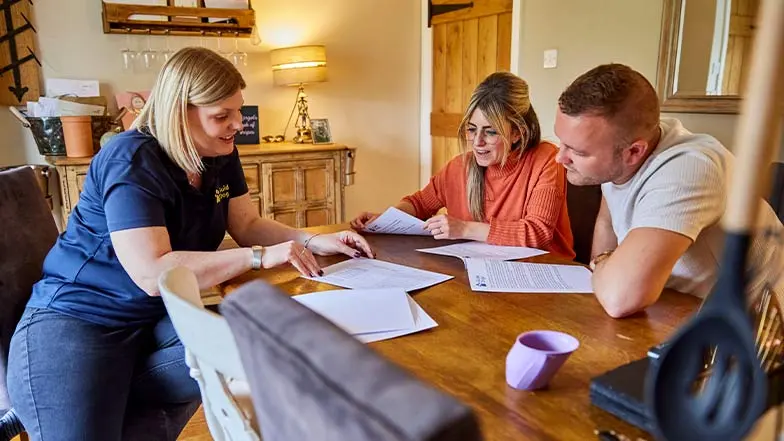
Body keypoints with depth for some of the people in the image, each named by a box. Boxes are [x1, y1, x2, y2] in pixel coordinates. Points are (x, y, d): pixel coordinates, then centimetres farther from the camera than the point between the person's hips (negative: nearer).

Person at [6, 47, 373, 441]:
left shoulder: (221, 156, 1)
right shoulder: (131, 161, -22)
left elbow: (249, 226, 7)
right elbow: (153, 273, -32)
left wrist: (313, 241, -11)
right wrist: (261, 257, -30)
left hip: (160, 317, 7)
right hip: (75, 321, -6)